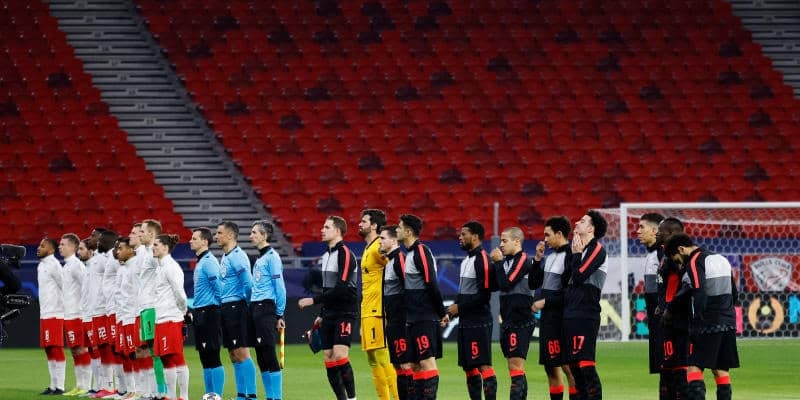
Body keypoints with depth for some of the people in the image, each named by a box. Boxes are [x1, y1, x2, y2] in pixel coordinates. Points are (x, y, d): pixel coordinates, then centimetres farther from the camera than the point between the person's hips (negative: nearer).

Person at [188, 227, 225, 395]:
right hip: (200, 315, 10)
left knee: (212, 358, -8)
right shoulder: (200, 262, 16)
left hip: (209, 314, -10)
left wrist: (215, 308, -7)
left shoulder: (209, 262, -13)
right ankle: (210, 394, 14)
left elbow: (219, 287, -18)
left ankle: (217, 395, -8)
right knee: (205, 359, 10)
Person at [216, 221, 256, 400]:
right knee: (233, 355, 10)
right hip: (225, 308, 10)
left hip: (236, 308, -10)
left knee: (241, 352, -10)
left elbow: (248, 284, -17)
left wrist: (245, 304, -5)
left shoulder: (237, 256, -14)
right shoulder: (224, 257, 15)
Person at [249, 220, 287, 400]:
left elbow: (280, 287, -12)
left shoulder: (272, 257, -9)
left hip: (266, 308, -9)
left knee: (269, 354, -9)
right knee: (261, 356, 8)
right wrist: (251, 308, 16)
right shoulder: (259, 258, 18)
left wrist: (280, 315, -12)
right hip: (255, 308, 9)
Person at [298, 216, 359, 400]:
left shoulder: (345, 254, -11)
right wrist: (322, 315, 21)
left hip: (345, 313, -8)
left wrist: (314, 300, -18)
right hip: (329, 314, 8)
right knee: (329, 360, 3)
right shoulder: (326, 255, 15)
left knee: (340, 355, -18)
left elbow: (341, 287, -19)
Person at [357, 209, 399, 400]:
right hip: (367, 311, 10)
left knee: (382, 357, -12)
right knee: (373, 360, 10)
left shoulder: (378, 248, -11)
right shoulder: (368, 249, 18)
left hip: (377, 311, -10)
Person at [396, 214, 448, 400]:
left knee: (427, 361, -9)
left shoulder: (421, 251, -12)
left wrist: (442, 313, -14)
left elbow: (431, 284, -16)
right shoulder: (410, 253, 16)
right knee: (415, 363, 9)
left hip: (424, 319, -10)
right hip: (414, 319, 10)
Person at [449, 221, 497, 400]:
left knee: (484, 365, -12)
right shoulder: (466, 260, 17)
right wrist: (454, 308, 7)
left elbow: (484, 294, -18)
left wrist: (459, 307, -13)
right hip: (465, 322, 10)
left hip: (479, 322, -10)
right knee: (469, 367, 11)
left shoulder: (482, 260, -13)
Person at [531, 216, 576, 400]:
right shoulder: (550, 256, 14)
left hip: (560, 320, -9)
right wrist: (537, 259, 8)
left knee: (567, 367, -9)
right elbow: (533, 282, 19)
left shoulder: (569, 256, -13)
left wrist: (545, 302, -12)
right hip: (546, 318, 9)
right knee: (550, 367, 12)